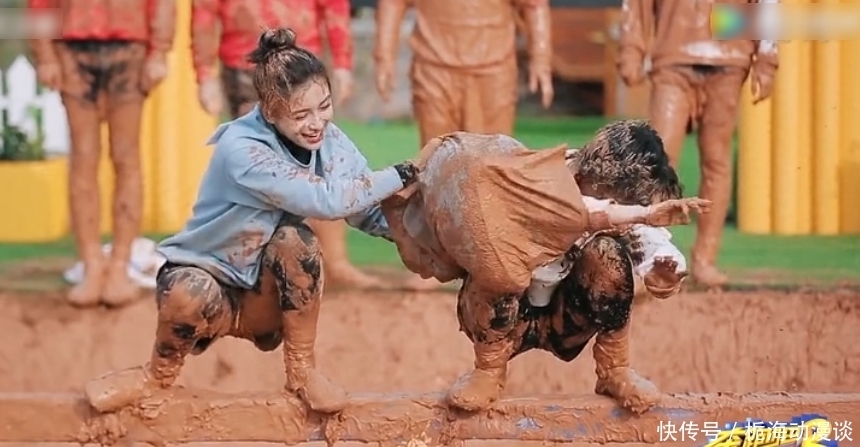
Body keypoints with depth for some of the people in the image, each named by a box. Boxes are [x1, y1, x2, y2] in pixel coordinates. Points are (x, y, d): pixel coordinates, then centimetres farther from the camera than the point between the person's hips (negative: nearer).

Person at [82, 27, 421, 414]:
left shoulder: (330, 142, -7)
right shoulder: (242, 150, -28)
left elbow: (371, 213, -8)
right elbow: (325, 200, -34)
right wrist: (399, 176, -25)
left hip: (267, 295, 5)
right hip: (207, 282, -4)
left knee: (295, 238, -27)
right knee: (190, 297, -39)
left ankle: (301, 371, -11)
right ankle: (160, 373, -5)